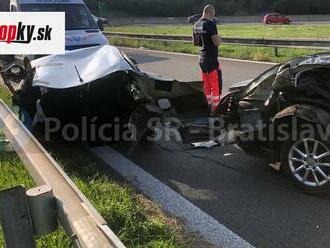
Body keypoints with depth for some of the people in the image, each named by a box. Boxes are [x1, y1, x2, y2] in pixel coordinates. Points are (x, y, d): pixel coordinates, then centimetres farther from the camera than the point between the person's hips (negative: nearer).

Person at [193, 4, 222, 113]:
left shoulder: (197, 25, 9)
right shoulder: (210, 24, -16)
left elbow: (195, 42, 19)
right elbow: (217, 42, -21)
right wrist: (219, 38, -1)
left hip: (202, 59, 8)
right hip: (211, 59, -8)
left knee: (206, 85, 15)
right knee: (216, 85, -2)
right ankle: (215, 108, 1)